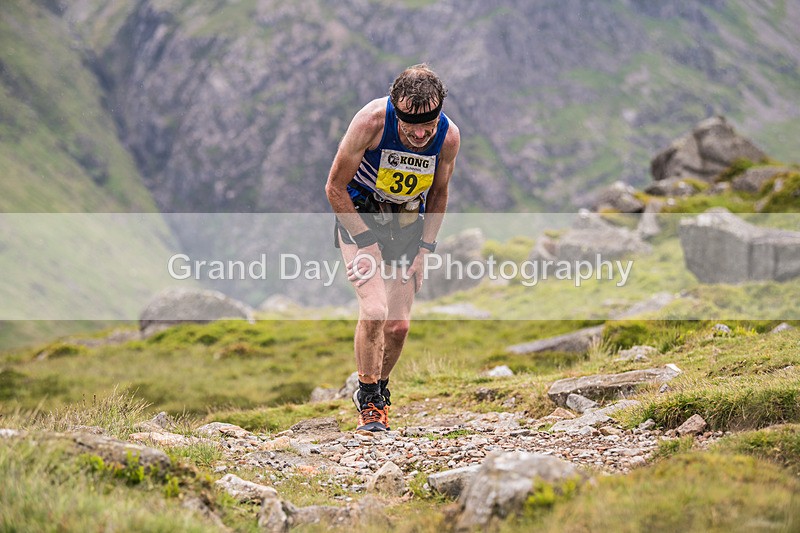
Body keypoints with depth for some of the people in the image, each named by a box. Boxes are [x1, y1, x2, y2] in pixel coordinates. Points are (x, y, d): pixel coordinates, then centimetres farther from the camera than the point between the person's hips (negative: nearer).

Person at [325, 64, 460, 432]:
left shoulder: (449, 136, -18)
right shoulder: (372, 120, -28)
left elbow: (438, 195, 2)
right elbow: (335, 188, -17)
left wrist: (424, 249, -3)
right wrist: (367, 241, -19)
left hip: (409, 225, 3)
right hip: (359, 217, -3)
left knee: (399, 324, 0)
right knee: (375, 310, -21)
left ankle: (380, 391, 27)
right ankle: (367, 398, -2)